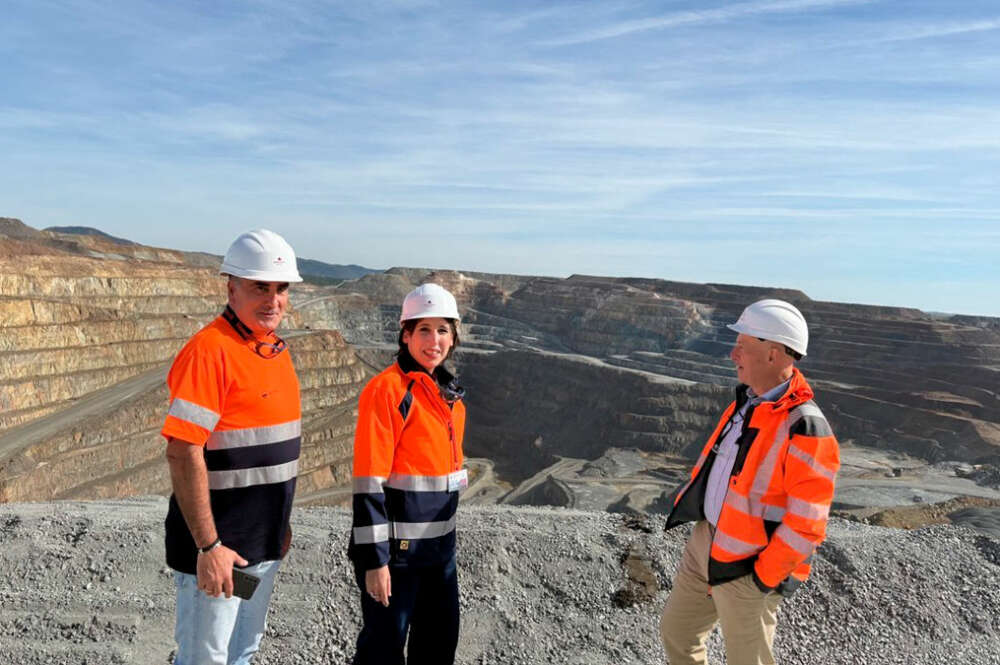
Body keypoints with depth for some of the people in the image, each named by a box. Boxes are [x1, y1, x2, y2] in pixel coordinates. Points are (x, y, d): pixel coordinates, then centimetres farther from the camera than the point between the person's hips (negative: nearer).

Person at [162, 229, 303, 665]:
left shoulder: (276, 349, 8)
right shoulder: (209, 351, -19)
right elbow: (183, 453, -23)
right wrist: (208, 546, -23)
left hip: (264, 545, 8)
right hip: (216, 548, -8)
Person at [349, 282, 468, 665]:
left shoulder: (450, 394, 8)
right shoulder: (386, 390, -16)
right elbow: (369, 482, -19)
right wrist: (374, 558, -19)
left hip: (441, 546, 8)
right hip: (397, 547, -8)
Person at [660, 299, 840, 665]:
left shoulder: (804, 428, -24)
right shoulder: (748, 401, 2)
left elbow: (806, 526, -23)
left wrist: (760, 580, -16)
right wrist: (688, 503, 11)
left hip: (748, 565, -8)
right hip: (704, 539, 8)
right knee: (676, 629, 21)